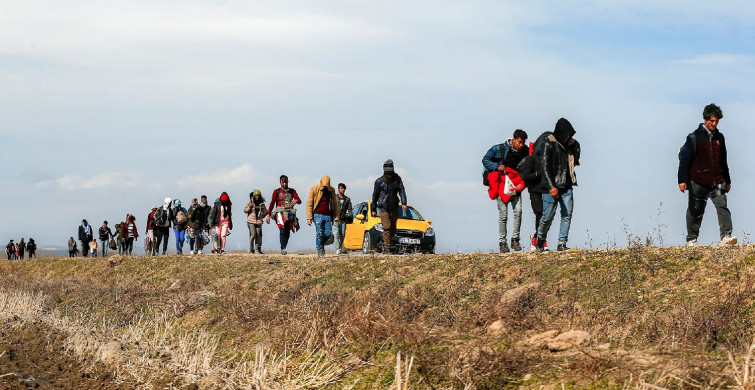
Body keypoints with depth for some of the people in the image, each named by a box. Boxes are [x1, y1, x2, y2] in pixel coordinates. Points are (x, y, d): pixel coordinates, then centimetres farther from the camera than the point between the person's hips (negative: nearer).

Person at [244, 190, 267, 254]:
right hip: (251, 221, -3)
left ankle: (257, 250, 4)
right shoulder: (250, 202, 2)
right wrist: (249, 207, -12)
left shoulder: (261, 203, 9)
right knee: (253, 234, -13)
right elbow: (245, 210, 4)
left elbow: (265, 212, 21)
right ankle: (251, 249, 2)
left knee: (258, 235, -1)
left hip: (259, 221, 3)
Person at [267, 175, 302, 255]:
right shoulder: (277, 192, 9)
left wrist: (296, 201, -19)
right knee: (282, 230, -19)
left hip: (290, 213, 3)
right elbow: (272, 203, 7)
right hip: (280, 212, -3)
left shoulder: (292, 191, 14)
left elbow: (299, 201, 6)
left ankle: (284, 248, 12)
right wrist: (268, 215, 1)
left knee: (288, 232, 1)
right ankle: (282, 248, -21)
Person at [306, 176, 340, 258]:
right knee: (319, 234, -8)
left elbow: (335, 204, 14)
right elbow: (309, 204, 0)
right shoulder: (314, 189, -1)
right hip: (318, 215, -3)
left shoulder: (331, 190, 8)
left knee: (328, 234, -3)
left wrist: (336, 216, 7)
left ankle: (321, 245, 24)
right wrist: (309, 217, -6)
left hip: (328, 215, 3)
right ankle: (320, 251, 1)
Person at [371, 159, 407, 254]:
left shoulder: (397, 179, 2)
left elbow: (402, 191, -4)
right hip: (383, 208, -3)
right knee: (387, 227, -14)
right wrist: (374, 209, 8)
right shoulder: (379, 181, -2)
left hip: (394, 208, 3)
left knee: (393, 227, 6)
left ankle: (387, 242, 22)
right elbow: (375, 195, 6)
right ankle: (388, 246, -17)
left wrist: (404, 203, -20)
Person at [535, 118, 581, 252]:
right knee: (548, 216, -1)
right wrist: (552, 187, -21)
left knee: (567, 214, -4)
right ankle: (540, 240, 23)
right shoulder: (549, 144, -9)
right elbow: (545, 166, -15)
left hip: (566, 187, 5)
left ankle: (562, 243, 0)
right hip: (551, 187, -5)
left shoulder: (572, 144, 9)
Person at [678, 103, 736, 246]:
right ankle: (691, 239, 14)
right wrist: (682, 180, -11)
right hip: (698, 182, -3)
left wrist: (727, 180, 23)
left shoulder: (719, 137, 13)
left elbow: (723, 161, 22)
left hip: (717, 181, 4)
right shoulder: (694, 137, -3)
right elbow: (684, 159, -4)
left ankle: (726, 236, -18)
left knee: (722, 206, -12)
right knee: (695, 211, 4)